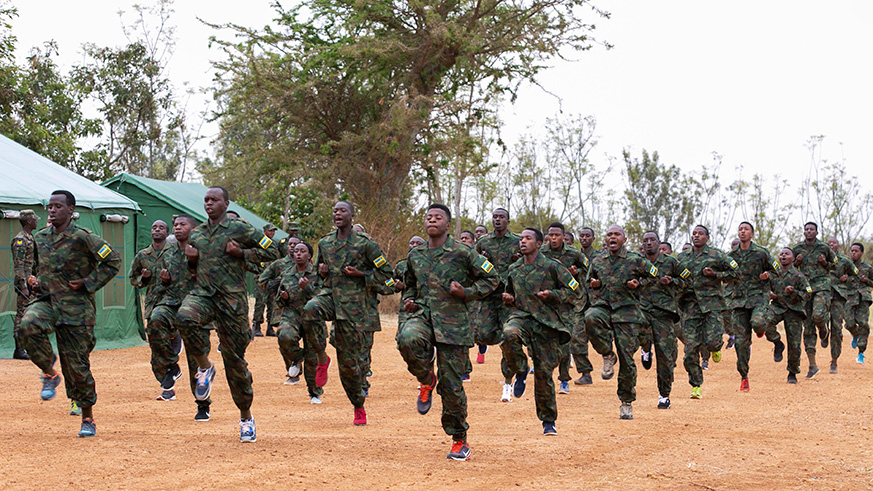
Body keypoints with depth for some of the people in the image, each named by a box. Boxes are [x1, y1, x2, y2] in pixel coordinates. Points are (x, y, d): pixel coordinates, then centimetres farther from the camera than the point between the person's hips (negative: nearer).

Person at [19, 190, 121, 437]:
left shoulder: (83, 237, -7)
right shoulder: (39, 238, 10)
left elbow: (113, 261, -5)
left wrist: (88, 283, -10)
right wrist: (34, 281, 7)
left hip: (76, 307, -4)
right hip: (46, 300, 4)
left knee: (77, 365, 0)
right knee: (28, 325, -31)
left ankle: (88, 419, 16)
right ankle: (49, 373, -6)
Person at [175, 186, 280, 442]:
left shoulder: (240, 228, -1)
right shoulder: (196, 234, 15)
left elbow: (272, 251, 1)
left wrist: (241, 253, -10)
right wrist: (192, 259, 4)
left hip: (232, 299, -3)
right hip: (202, 294, 3)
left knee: (235, 359, 0)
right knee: (184, 317, -33)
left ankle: (246, 417, 16)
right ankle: (204, 366, -8)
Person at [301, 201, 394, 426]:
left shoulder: (365, 244, -3)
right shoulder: (324, 243, 11)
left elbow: (386, 272, 2)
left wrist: (360, 274, -12)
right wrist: (322, 272, 3)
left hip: (353, 304, -3)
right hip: (329, 294, 3)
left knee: (349, 358, 1)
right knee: (310, 309, -35)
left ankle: (359, 407, 20)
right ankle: (321, 357, -14)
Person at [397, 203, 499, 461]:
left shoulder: (463, 253, -1)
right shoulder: (415, 255, 13)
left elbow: (492, 278, 4)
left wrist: (467, 292, -10)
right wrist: (409, 301, 8)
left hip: (453, 322, -3)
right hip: (422, 314, 3)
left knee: (451, 385, -3)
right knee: (408, 339, -34)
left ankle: (460, 441, 14)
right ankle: (427, 380, -2)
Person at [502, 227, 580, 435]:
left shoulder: (551, 267, -3)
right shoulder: (513, 269, 12)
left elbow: (575, 289, 1)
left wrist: (552, 294, -14)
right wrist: (509, 299, 5)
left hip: (546, 322, -3)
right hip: (521, 316, 3)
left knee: (544, 372, 1)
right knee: (509, 334, -35)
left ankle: (548, 421, 16)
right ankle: (520, 371, -6)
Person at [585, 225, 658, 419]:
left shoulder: (636, 260, 2)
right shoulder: (597, 262, 12)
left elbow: (653, 275, 15)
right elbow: (590, 283, 27)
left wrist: (639, 283, -3)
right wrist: (593, 285, 4)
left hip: (627, 311, -2)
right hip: (603, 307, 2)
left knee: (626, 358, -3)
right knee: (590, 318, -36)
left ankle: (627, 402, 13)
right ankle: (607, 354, -10)